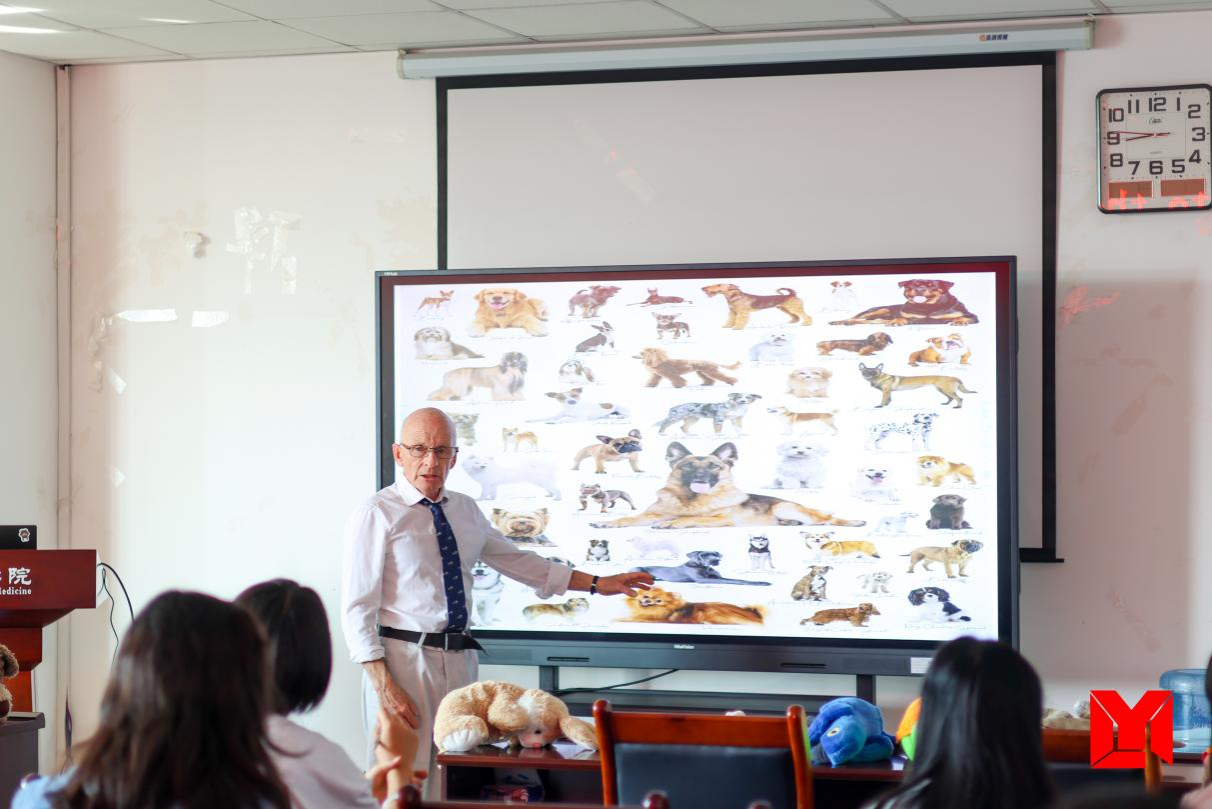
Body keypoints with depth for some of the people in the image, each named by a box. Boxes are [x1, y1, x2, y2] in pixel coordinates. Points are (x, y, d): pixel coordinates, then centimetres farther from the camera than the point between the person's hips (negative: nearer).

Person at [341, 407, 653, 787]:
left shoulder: (466, 510, 12)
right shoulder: (376, 515, -8)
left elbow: (517, 560, 24)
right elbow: (357, 609, -10)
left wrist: (597, 584, 22)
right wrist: (384, 686, -18)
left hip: (459, 659, 7)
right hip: (404, 659, -6)